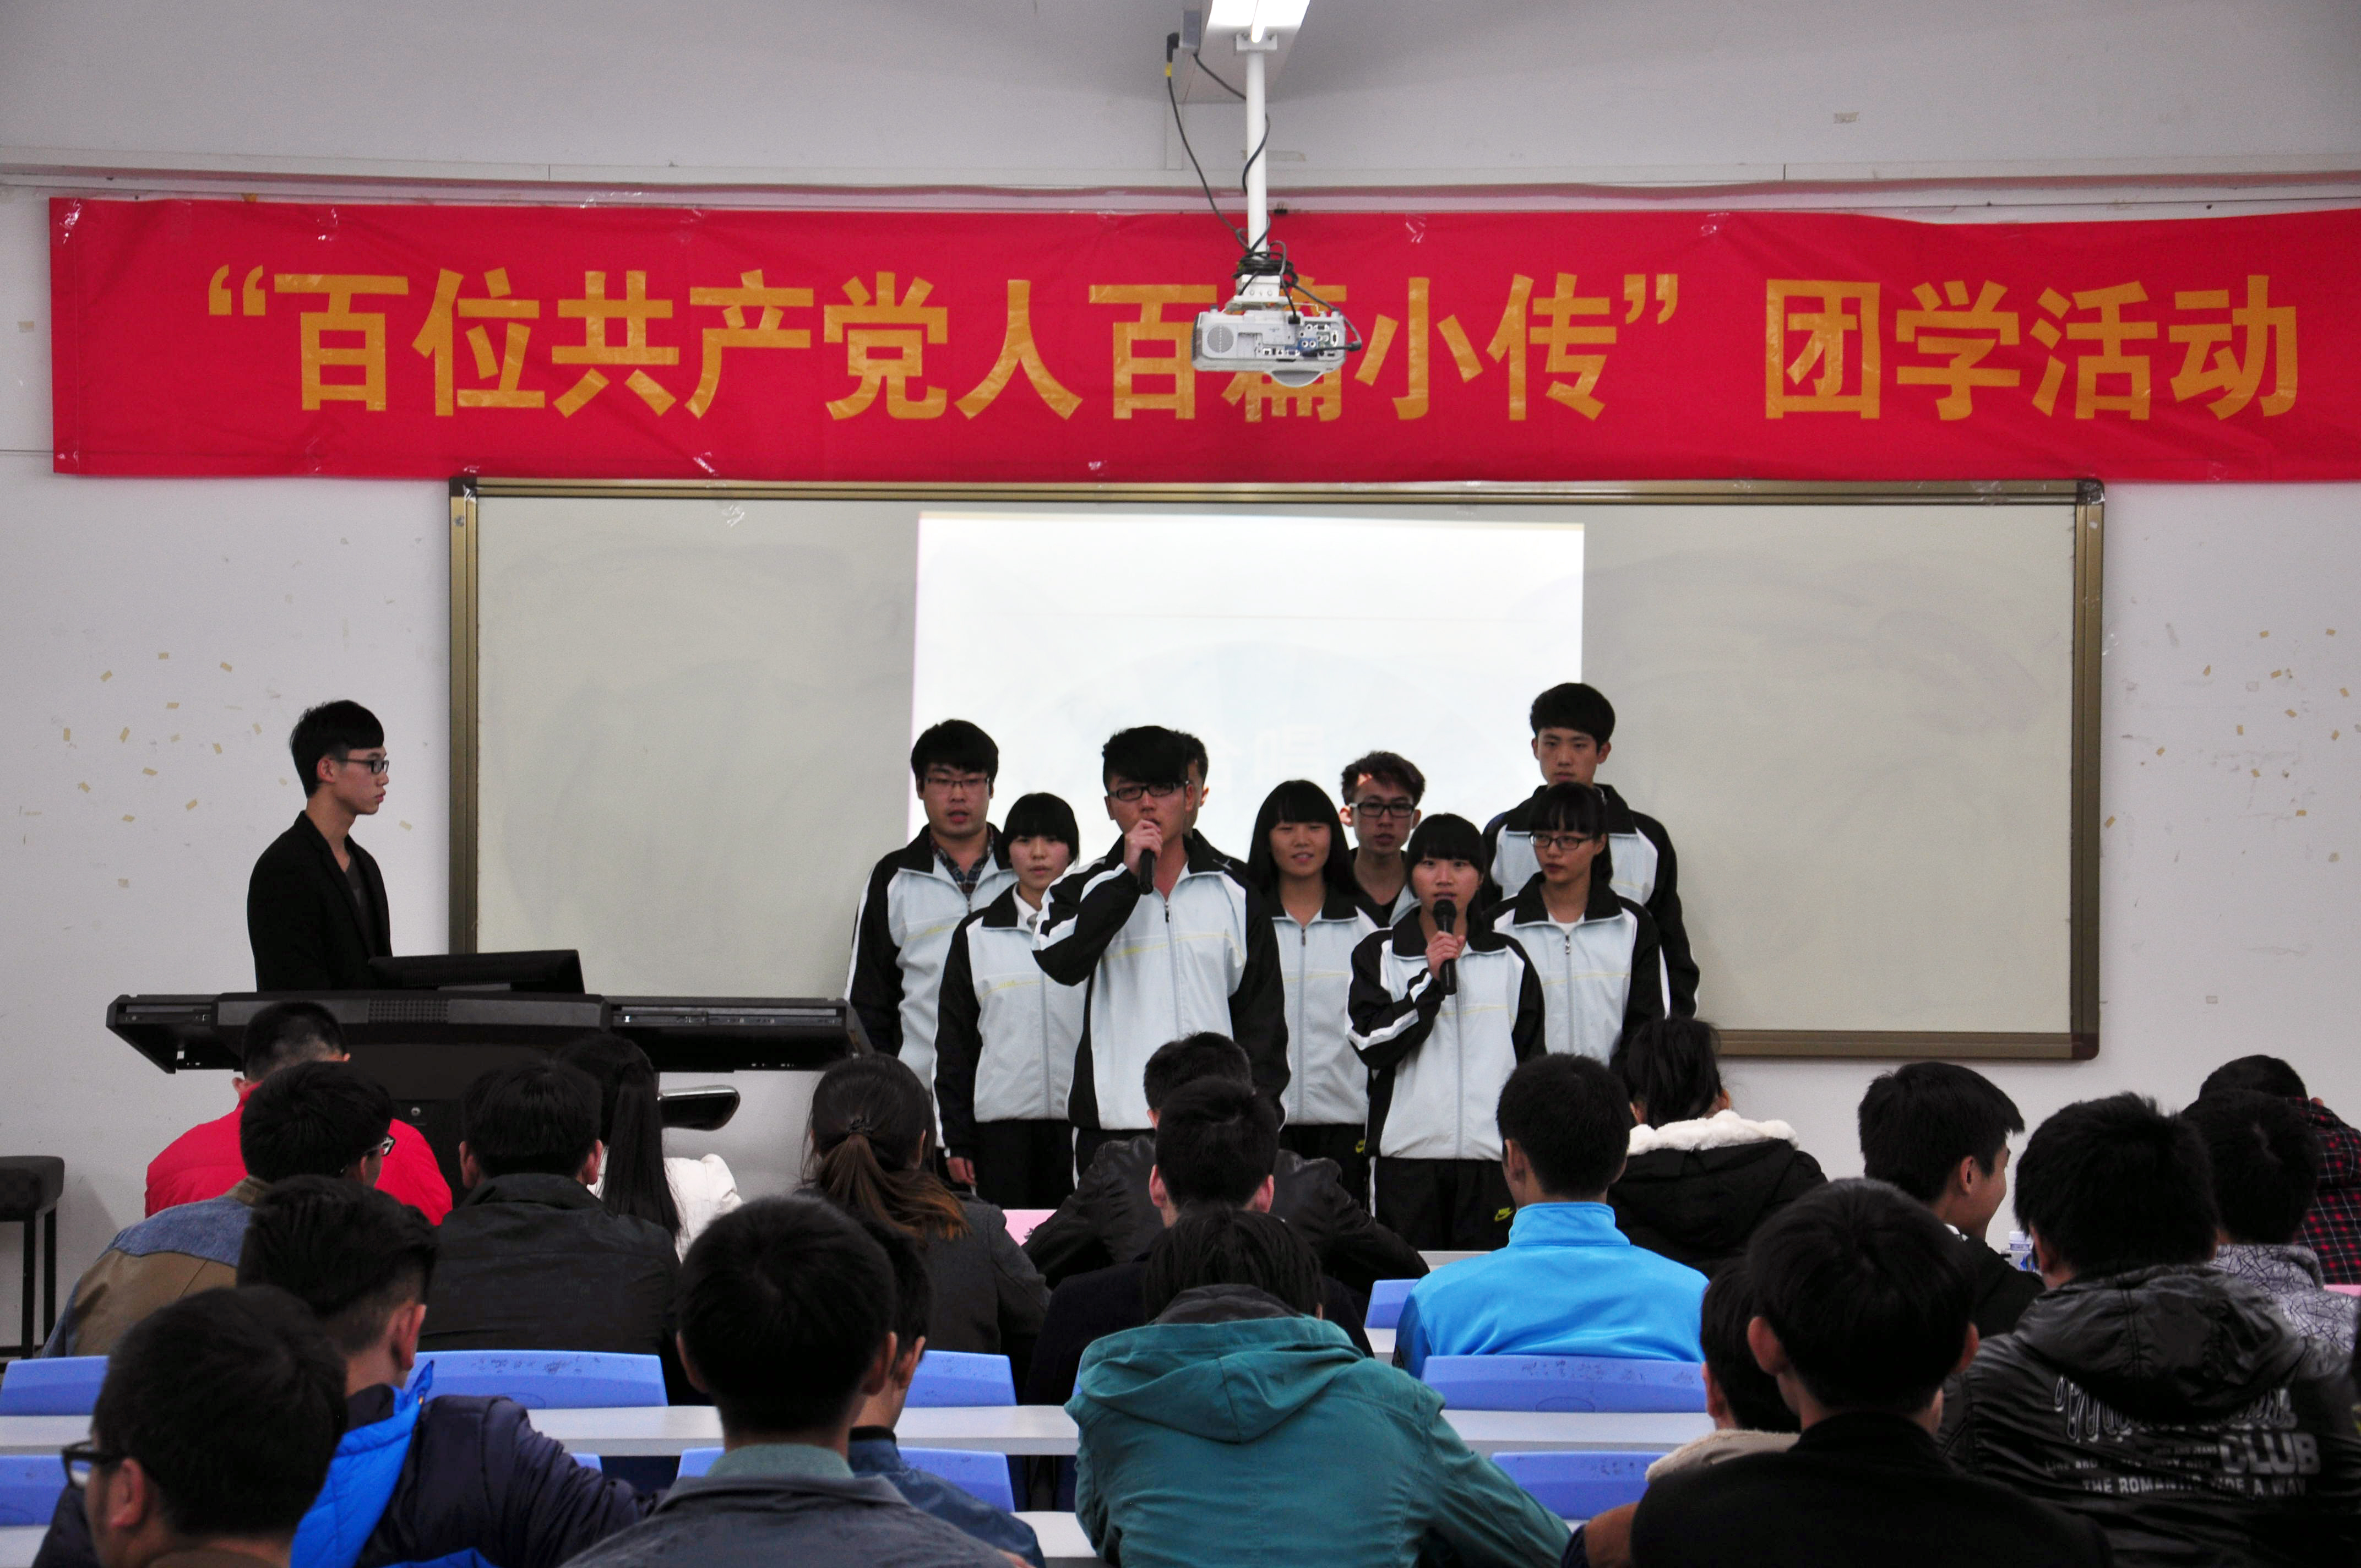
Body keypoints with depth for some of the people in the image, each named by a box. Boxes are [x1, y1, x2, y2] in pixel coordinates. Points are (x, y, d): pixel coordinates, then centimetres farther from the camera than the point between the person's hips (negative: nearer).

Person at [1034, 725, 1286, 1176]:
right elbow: (1060, 964, -13)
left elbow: (1263, 1011, 12)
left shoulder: (1233, 890, 11)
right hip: (1113, 1126, -1)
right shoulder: (1087, 891, 8)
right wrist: (1128, 876, -13)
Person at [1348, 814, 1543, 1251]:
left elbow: (1532, 1064, 14)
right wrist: (1430, 980, -12)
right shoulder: (1379, 956, 7)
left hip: (1491, 1154, 1)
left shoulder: (1510, 960, 12)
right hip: (1408, 1153, -1)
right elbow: (1371, 1044, -6)